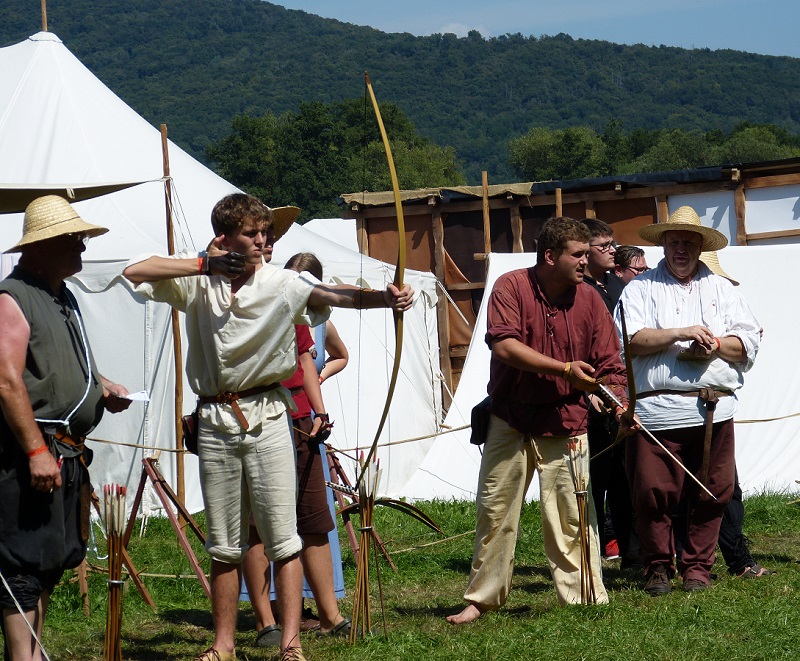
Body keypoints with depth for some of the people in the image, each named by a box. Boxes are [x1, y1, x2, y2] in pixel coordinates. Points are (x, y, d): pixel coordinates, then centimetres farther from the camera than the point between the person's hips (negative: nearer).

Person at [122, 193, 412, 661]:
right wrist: (204, 265, -9)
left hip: (267, 416, -2)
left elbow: (335, 295, -19)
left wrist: (384, 297, -38)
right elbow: (134, 272, -5)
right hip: (215, 420, 2)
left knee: (282, 537, -3)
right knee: (224, 544, 10)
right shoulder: (196, 283, 2)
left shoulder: (280, 283, -5)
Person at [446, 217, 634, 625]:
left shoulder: (589, 300, 1)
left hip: (565, 423, 1)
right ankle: (482, 599, 19)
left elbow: (609, 364, 2)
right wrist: (565, 369, -24)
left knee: (571, 515, -6)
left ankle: (583, 600, 1)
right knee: (495, 511, 7)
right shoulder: (511, 287, -6)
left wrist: (619, 404, -17)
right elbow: (503, 345, -20)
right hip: (509, 419, 0)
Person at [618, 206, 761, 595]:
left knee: (712, 493, 2)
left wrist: (716, 345, -6)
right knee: (653, 492, -4)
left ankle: (697, 566, 13)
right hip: (658, 409, -2)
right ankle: (658, 567, 10)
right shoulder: (641, 288, 12)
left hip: (714, 409, 2)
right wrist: (680, 334, -13)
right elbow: (630, 339, -4)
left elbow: (750, 342, 13)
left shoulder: (721, 289, 21)